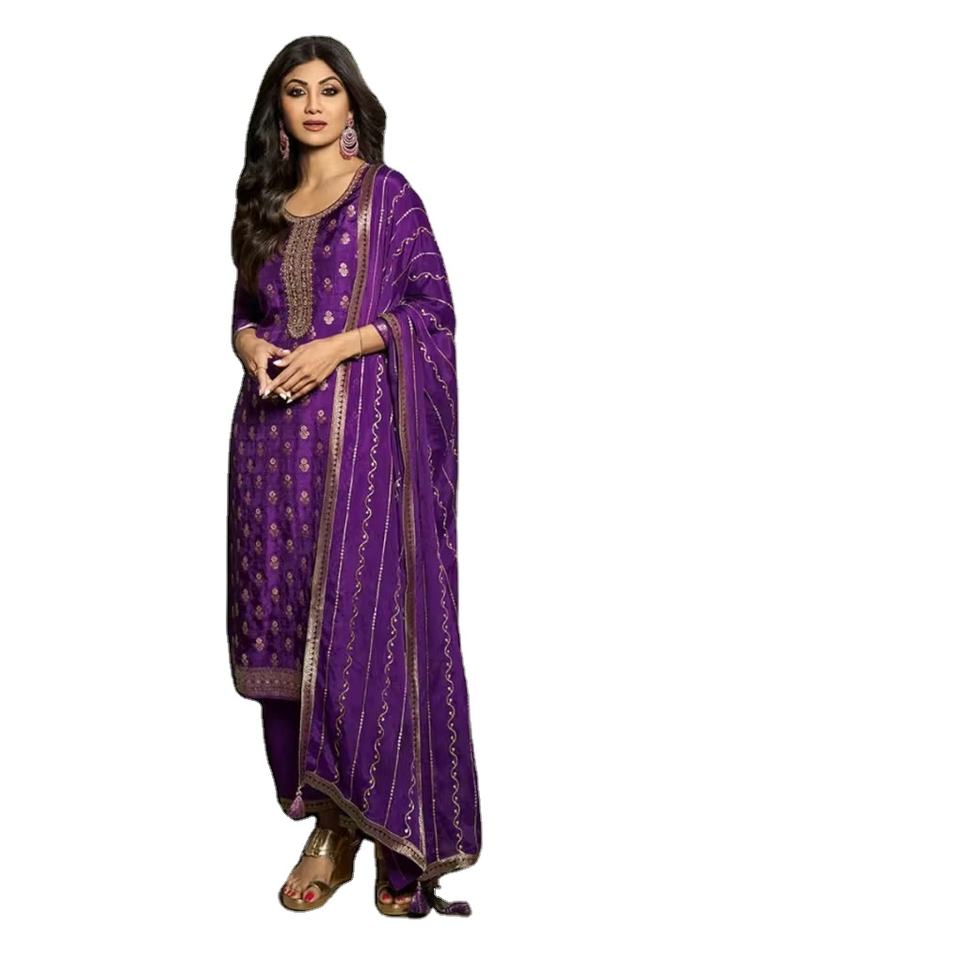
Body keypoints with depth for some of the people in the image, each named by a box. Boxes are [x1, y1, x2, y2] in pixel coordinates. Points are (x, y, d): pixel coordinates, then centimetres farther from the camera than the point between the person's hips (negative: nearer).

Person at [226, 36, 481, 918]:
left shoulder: (389, 195, 2)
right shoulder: (264, 201, 16)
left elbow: (433, 309, -3)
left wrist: (339, 346, -15)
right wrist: (250, 344, -2)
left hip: (364, 426, -5)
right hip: (276, 430, 5)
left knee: (368, 620, -7)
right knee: (286, 620, 4)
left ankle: (399, 830, 4)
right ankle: (329, 819, 15)